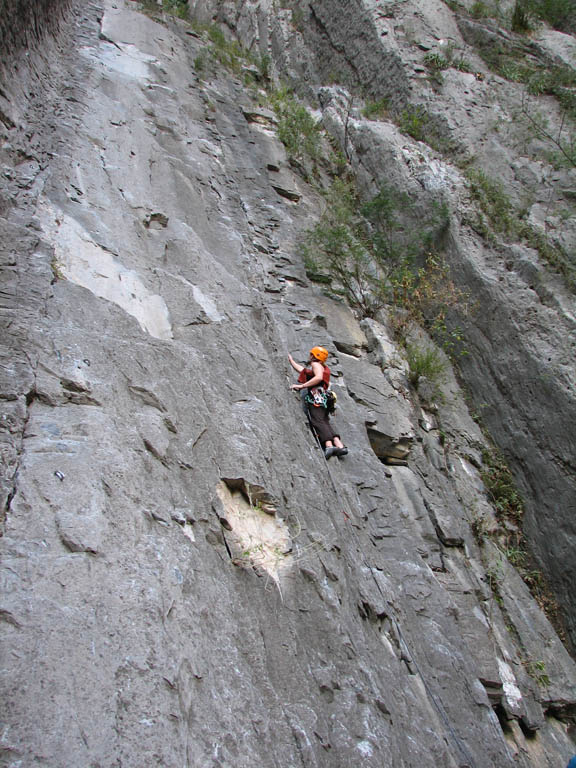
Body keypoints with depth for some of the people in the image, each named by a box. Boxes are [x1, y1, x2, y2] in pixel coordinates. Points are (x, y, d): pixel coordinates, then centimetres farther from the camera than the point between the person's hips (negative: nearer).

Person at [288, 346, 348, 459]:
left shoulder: (316, 364, 9)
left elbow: (318, 377, -13)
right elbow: (301, 369, 53)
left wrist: (302, 386, -13)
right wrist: (290, 360, 63)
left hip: (316, 396, -9)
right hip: (321, 399, 9)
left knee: (317, 421, -23)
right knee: (325, 423, -4)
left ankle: (329, 445, -41)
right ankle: (340, 445, -18)